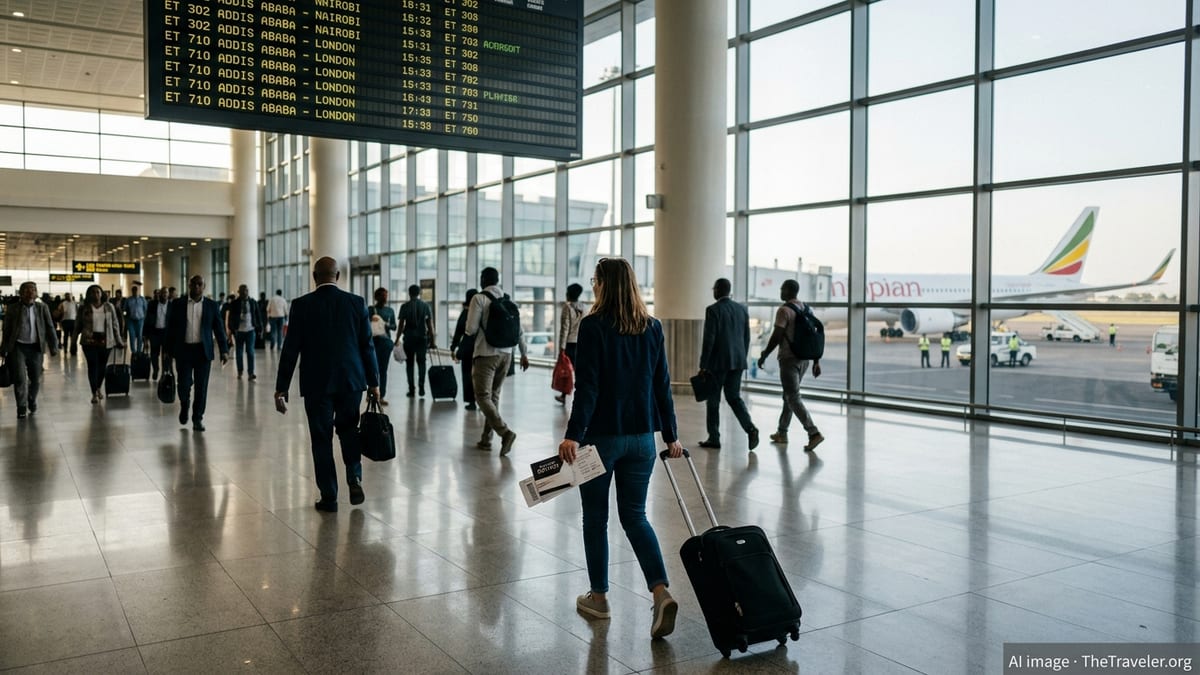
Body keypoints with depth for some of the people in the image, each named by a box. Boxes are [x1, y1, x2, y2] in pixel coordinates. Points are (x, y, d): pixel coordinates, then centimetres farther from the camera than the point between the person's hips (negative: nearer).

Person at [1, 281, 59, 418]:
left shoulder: (42, 308, 3)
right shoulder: (13, 308, -1)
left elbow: (50, 328, 3)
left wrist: (53, 347, -2)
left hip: (35, 347, 2)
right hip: (18, 347, -2)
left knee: (36, 379, 11)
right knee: (20, 378, -7)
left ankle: (32, 401, 36)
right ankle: (22, 407, 7)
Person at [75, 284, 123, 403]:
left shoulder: (109, 307, 6)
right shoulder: (84, 308, 4)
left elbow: (115, 324, 9)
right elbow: (78, 325, 7)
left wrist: (119, 340, 7)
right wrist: (73, 338, 0)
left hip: (105, 341, 1)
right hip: (89, 340, -1)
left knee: (102, 365, 7)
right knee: (92, 365, -6)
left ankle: (99, 388, 29)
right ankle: (94, 393, -3)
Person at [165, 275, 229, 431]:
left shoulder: (211, 305, 4)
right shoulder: (177, 304, 4)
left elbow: (219, 329, 4)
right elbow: (170, 328, 6)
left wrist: (224, 350, -4)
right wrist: (168, 351, 4)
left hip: (203, 351, 0)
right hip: (183, 350, 0)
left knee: (201, 386, 1)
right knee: (184, 384, -3)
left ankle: (197, 419, 12)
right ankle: (184, 405, 29)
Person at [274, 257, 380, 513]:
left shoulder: (301, 305, -5)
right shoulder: (356, 302, -2)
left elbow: (290, 349, -5)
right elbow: (366, 345, 0)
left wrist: (281, 388, 0)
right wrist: (373, 381, 8)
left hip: (316, 383, -1)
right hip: (351, 379, 2)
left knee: (321, 438, 8)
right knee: (349, 429, 20)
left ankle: (329, 496, 11)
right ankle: (354, 478, 3)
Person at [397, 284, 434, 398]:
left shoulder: (405, 306, -2)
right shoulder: (425, 306, 2)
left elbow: (401, 324, -3)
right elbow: (430, 324, 0)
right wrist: (432, 339, 6)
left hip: (409, 337, -1)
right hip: (422, 337, 1)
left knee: (409, 363, 6)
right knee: (421, 362, 8)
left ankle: (411, 390, 4)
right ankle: (421, 388, -3)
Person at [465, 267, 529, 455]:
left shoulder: (479, 298, -9)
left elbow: (471, 330, -12)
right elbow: (519, 329, 10)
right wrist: (524, 354, 16)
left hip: (486, 354, -6)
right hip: (506, 354, 6)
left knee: (483, 396, -3)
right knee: (494, 395, 14)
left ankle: (505, 432, -20)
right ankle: (486, 439, 19)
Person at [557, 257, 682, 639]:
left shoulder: (593, 325, -11)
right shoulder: (652, 327, 4)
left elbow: (587, 386, -18)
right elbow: (662, 385, 7)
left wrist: (573, 434, -20)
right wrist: (670, 435, 14)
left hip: (601, 435, -4)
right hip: (642, 437, 5)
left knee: (595, 518, 12)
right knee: (635, 515, 13)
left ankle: (598, 597, 23)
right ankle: (661, 592, -4)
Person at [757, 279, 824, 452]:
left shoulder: (784, 310, -12)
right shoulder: (807, 309, 11)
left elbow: (777, 336, -16)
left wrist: (764, 356, -6)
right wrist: (816, 361, 14)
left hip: (789, 358, -8)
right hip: (805, 359, 8)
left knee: (794, 398, -8)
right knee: (788, 395, 19)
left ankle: (814, 433, -20)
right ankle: (782, 433, 27)